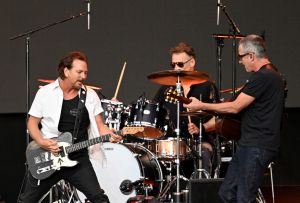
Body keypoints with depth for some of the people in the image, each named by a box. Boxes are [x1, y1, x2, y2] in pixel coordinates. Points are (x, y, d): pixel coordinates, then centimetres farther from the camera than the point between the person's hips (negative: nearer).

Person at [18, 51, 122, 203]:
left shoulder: (90, 96, 2)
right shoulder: (45, 93, -3)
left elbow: (99, 126, 3)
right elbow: (32, 123, 2)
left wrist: (111, 135, -19)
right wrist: (42, 142, -16)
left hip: (78, 159, 1)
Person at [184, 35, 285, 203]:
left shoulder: (262, 78, -16)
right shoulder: (274, 76, 16)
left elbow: (235, 107, -16)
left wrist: (201, 106, -6)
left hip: (257, 148, -11)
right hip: (249, 145, 11)